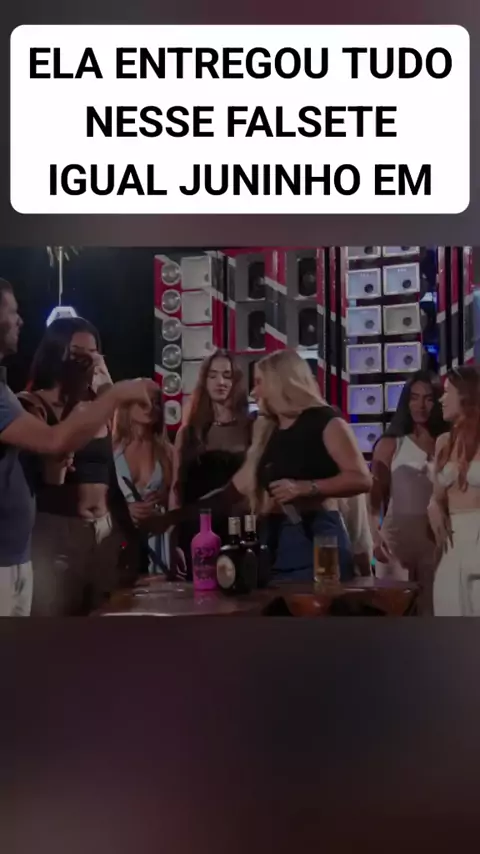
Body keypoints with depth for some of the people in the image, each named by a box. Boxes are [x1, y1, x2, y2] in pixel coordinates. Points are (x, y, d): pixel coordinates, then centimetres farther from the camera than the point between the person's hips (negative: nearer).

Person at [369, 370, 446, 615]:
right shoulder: (390, 445, 3)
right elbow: (374, 496, -4)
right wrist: (376, 535, -19)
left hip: (436, 540, 1)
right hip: (396, 537, -1)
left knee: (432, 606, 8)